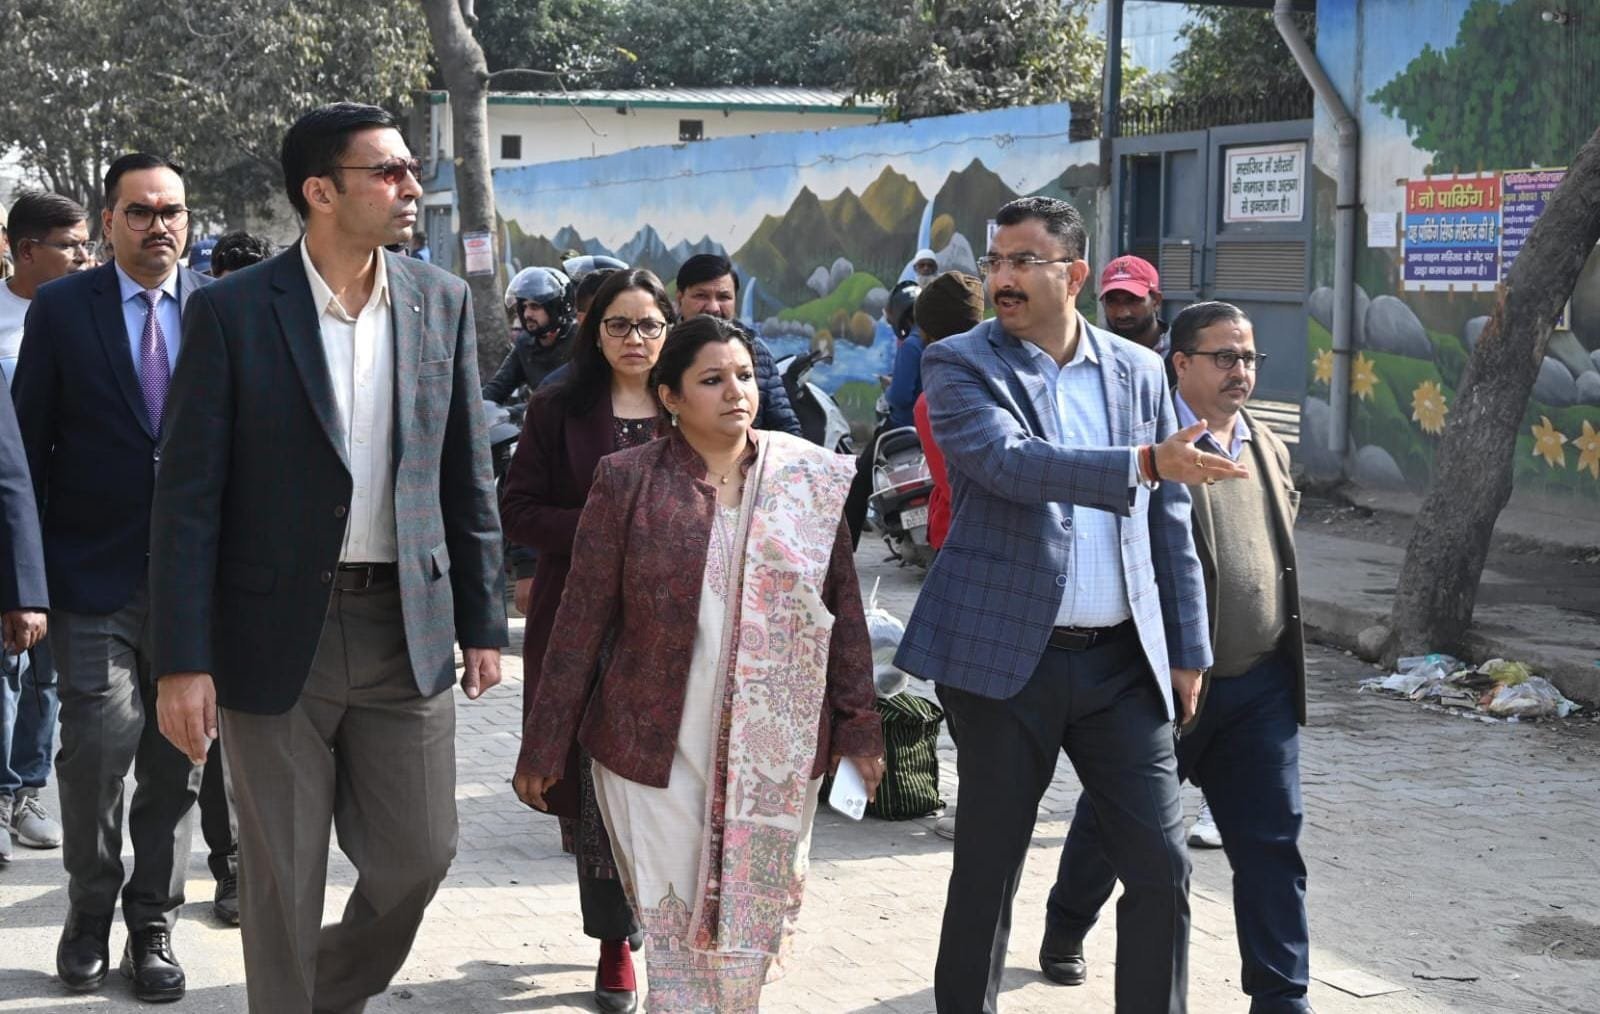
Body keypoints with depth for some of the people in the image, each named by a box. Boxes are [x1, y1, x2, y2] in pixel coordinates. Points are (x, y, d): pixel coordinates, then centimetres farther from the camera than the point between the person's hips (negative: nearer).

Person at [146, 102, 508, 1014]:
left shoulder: (443, 302, 4)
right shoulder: (232, 312, -7)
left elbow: (469, 478, 9)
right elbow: (189, 496, -8)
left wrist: (483, 624, 7)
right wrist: (183, 661, -12)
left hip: (408, 630, 3)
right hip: (278, 633, -3)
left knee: (418, 853, 8)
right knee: (284, 878, 7)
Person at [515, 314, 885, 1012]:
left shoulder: (811, 480, 4)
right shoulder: (627, 481, -2)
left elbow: (845, 612, 8)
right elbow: (582, 621, -1)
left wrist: (858, 728, 5)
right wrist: (544, 747, 0)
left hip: (775, 752, 2)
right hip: (657, 748, -2)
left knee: (753, 929, 8)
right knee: (672, 928, 2)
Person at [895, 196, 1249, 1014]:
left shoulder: (1137, 371, 10)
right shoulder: (959, 365, -2)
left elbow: (1169, 523, 14)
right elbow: (1008, 459, -21)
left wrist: (1188, 651, 11)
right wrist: (1144, 463, -32)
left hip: (1121, 661, 3)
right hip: (1006, 655, -3)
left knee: (1162, 867, 2)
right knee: (987, 869, 6)